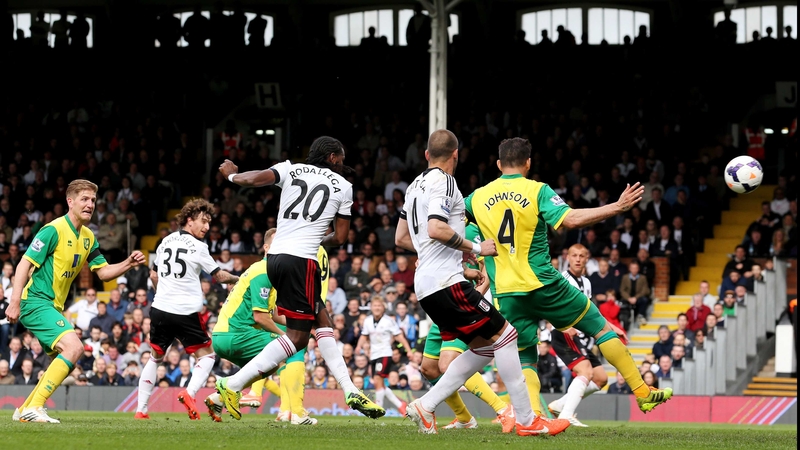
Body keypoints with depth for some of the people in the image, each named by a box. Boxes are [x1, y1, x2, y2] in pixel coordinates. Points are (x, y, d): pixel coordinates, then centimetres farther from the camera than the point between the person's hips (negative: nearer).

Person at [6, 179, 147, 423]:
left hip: (53, 307, 10)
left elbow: (103, 272, 16)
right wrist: (14, 303, -24)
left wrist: (128, 263, -3)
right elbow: (24, 264, -17)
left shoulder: (87, 237, 12)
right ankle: (34, 407, -22)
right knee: (74, 346, -24)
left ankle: (24, 410, 20)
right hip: (36, 301, -10)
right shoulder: (54, 230, -14)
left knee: (66, 361, 13)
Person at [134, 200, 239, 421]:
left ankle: (141, 409, 14)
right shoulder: (198, 247, -8)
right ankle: (190, 393, -14)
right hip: (186, 312, -5)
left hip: (160, 309, 5)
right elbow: (219, 276, 1)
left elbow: (154, 274, 20)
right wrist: (237, 278, 20)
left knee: (155, 357, 20)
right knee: (206, 355, 10)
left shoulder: (166, 241, 9)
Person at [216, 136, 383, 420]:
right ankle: (233, 385, -8)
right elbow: (339, 238, 9)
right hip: (300, 260, -6)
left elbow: (251, 180, -4)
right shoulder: (343, 186, 8)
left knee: (323, 321, 15)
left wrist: (231, 174, 18)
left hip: (275, 256, 6)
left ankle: (351, 392, 13)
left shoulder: (291, 170, 13)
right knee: (297, 337, -1)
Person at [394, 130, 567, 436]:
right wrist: (475, 248, -11)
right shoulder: (443, 182, -9)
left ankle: (424, 407, 5)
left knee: (483, 347, 12)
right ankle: (526, 420, -7)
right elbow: (436, 229, -24)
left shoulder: (415, 186, 19)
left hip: (426, 284, 10)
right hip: (446, 282, -10)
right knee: (503, 335, -6)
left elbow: (401, 239, 26)